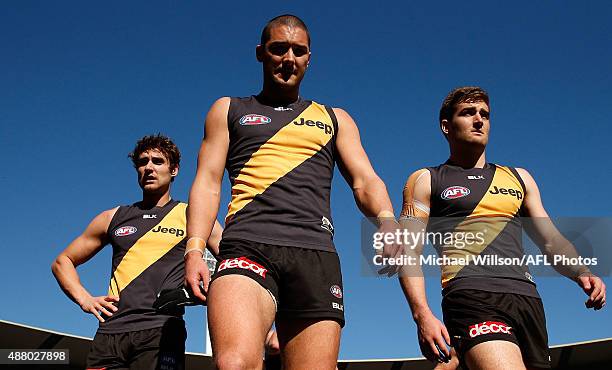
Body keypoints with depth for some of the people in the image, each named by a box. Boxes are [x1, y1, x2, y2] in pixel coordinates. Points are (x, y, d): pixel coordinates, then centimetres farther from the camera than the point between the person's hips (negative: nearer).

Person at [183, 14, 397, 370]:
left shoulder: (334, 119, 26)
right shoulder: (229, 110, 23)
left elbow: (365, 181, 14)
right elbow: (208, 182, 13)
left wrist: (387, 220, -10)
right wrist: (194, 249, -3)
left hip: (316, 254, 2)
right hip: (248, 246, -2)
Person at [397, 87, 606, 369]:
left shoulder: (518, 178, 25)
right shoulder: (426, 181, 13)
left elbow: (552, 241, 23)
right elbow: (409, 252, 3)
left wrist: (581, 273, 1)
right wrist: (422, 315, -12)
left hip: (527, 299, 5)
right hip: (472, 296, -5)